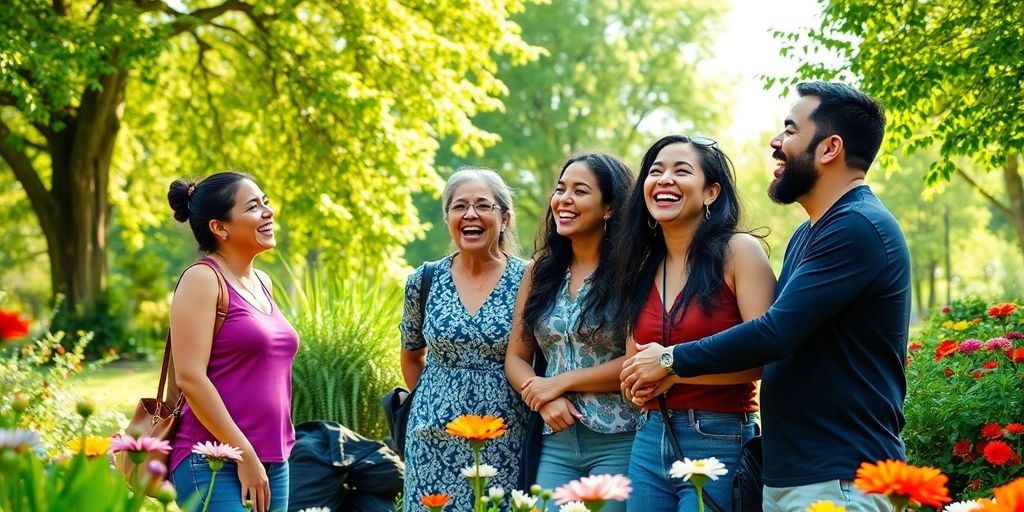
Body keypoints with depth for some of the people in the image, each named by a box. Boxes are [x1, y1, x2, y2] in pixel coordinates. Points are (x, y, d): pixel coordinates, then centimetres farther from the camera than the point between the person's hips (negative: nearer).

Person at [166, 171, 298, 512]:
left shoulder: (263, 283, 14)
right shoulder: (202, 279, -8)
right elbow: (190, 377, -15)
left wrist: (261, 459, 15)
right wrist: (244, 455, -16)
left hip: (274, 463, 7)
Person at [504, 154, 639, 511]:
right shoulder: (542, 270, 10)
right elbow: (516, 357, 10)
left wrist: (561, 382, -10)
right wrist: (542, 398, -9)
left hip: (619, 441, -4)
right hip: (555, 443, 4)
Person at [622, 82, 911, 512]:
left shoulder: (859, 228, -17)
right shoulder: (808, 234, 16)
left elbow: (777, 333, -22)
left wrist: (672, 360, -10)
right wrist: (670, 368, 8)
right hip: (784, 474, 9)